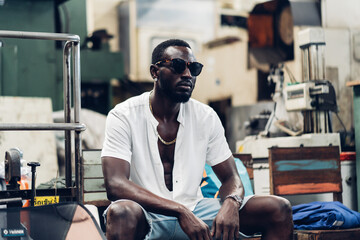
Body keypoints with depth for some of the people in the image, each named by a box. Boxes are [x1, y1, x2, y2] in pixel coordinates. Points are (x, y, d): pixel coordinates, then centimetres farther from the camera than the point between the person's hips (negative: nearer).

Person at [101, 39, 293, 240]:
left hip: (194, 210, 5)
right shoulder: (124, 116, -8)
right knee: (120, 213, -40)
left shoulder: (206, 117, 6)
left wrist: (231, 203, -19)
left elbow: (230, 178, 8)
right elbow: (115, 185, -20)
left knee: (279, 209, -12)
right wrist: (181, 212, -29)